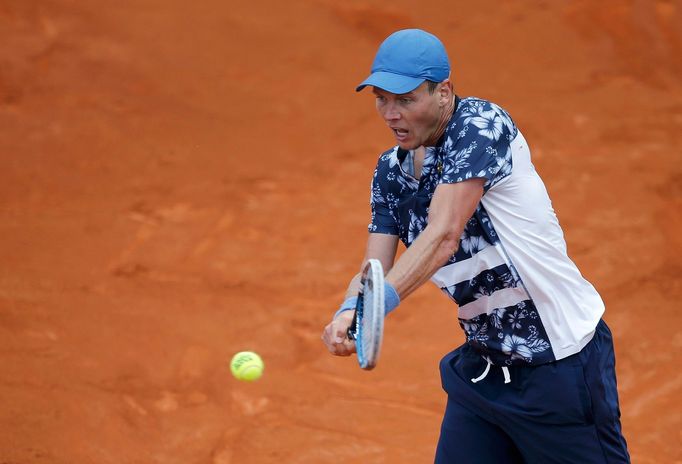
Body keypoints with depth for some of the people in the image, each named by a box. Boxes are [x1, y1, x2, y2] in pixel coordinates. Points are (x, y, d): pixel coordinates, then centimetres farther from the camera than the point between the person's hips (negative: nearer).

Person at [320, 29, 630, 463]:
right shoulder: (391, 171, 7)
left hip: (562, 361, -7)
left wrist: (379, 304, -39)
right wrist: (350, 311, -25)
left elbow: (443, 236, -28)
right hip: (482, 363, 7)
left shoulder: (481, 123, -16)